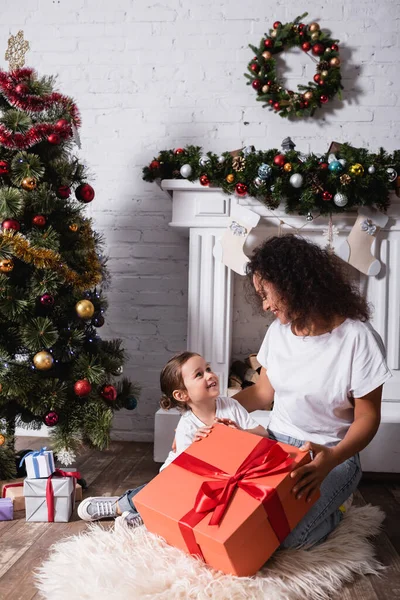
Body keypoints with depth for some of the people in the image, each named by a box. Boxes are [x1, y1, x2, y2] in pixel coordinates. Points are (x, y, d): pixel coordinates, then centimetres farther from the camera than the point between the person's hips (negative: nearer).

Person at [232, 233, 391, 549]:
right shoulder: (278, 331, 3)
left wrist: (332, 459, -29)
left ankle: (334, 501, 7)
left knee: (286, 535, -26)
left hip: (331, 454, -5)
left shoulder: (357, 338, -17)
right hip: (277, 442, 6)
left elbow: (367, 418, -12)